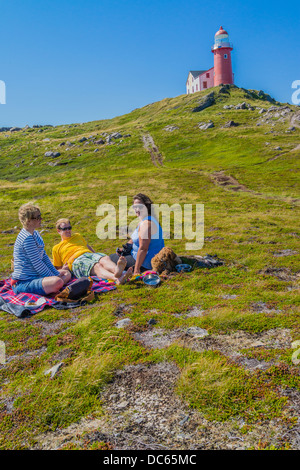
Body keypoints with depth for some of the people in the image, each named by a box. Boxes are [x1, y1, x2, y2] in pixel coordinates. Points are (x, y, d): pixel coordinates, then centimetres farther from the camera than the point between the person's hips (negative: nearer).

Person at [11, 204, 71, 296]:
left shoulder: (35, 234, 12)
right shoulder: (27, 238, -19)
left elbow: (44, 257, 15)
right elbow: (37, 264, -19)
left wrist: (56, 273, 10)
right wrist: (53, 278, -10)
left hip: (36, 276, 11)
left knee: (67, 273, 17)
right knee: (58, 282, -35)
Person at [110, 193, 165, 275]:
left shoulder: (146, 223, -24)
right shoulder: (144, 220, 10)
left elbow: (143, 249, -28)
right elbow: (134, 239, 22)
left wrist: (136, 270, -27)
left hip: (148, 263, -11)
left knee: (111, 258, -3)